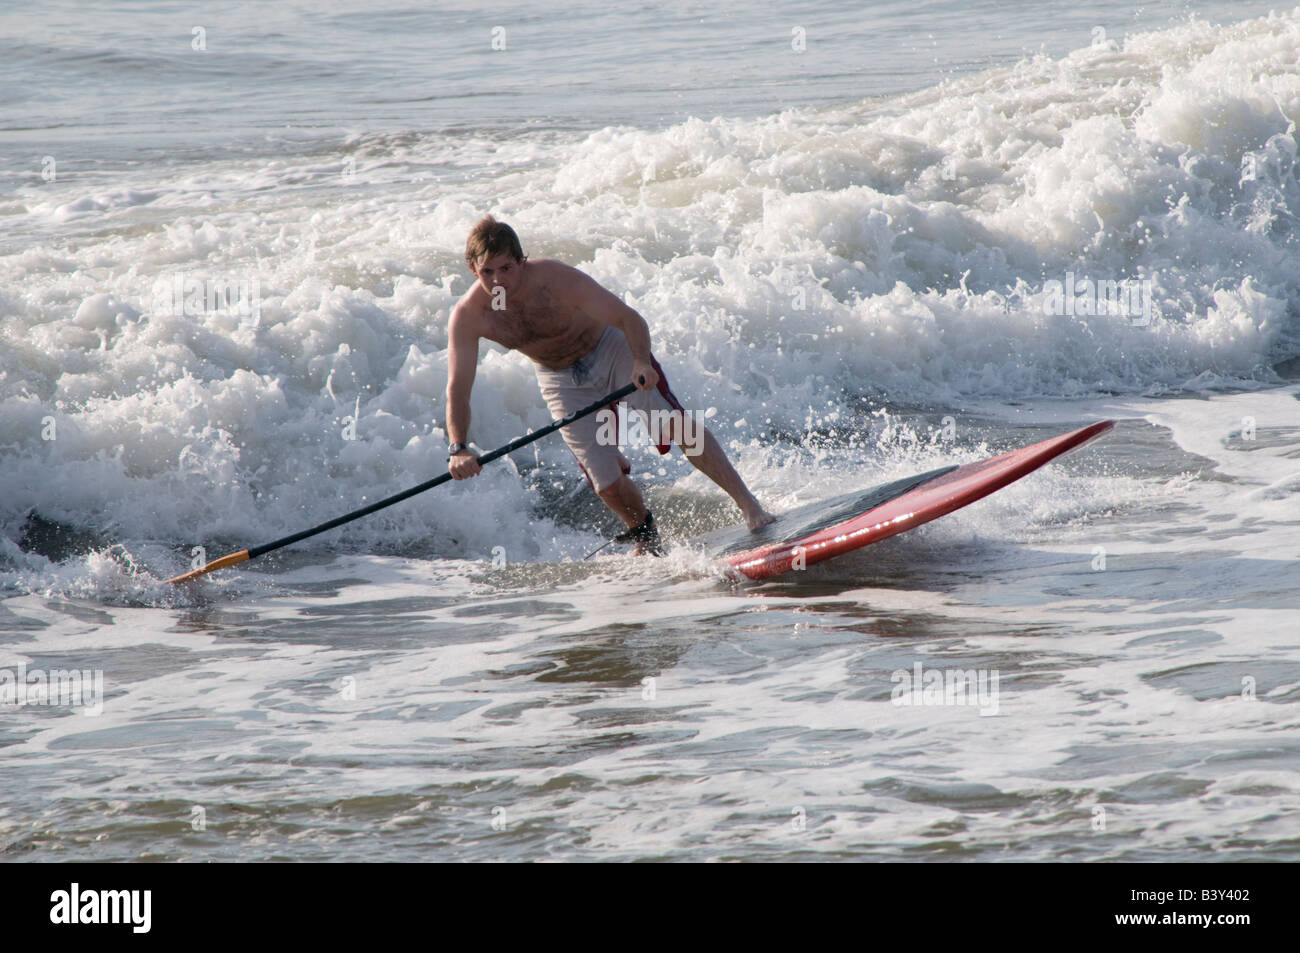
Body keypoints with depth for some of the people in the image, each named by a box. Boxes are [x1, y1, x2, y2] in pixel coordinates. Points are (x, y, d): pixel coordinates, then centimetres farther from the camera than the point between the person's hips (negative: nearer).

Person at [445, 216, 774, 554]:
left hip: (611, 351, -2)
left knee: (677, 426, -19)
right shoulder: (468, 317, -23)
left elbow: (629, 319, -31)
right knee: (608, 486, -2)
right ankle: (644, 536, 29)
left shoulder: (555, 279, -31)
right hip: (563, 381, 2)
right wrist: (458, 448, -38)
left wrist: (642, 363, -49)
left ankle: (747, 503, -12)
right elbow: (457, 389, -23)